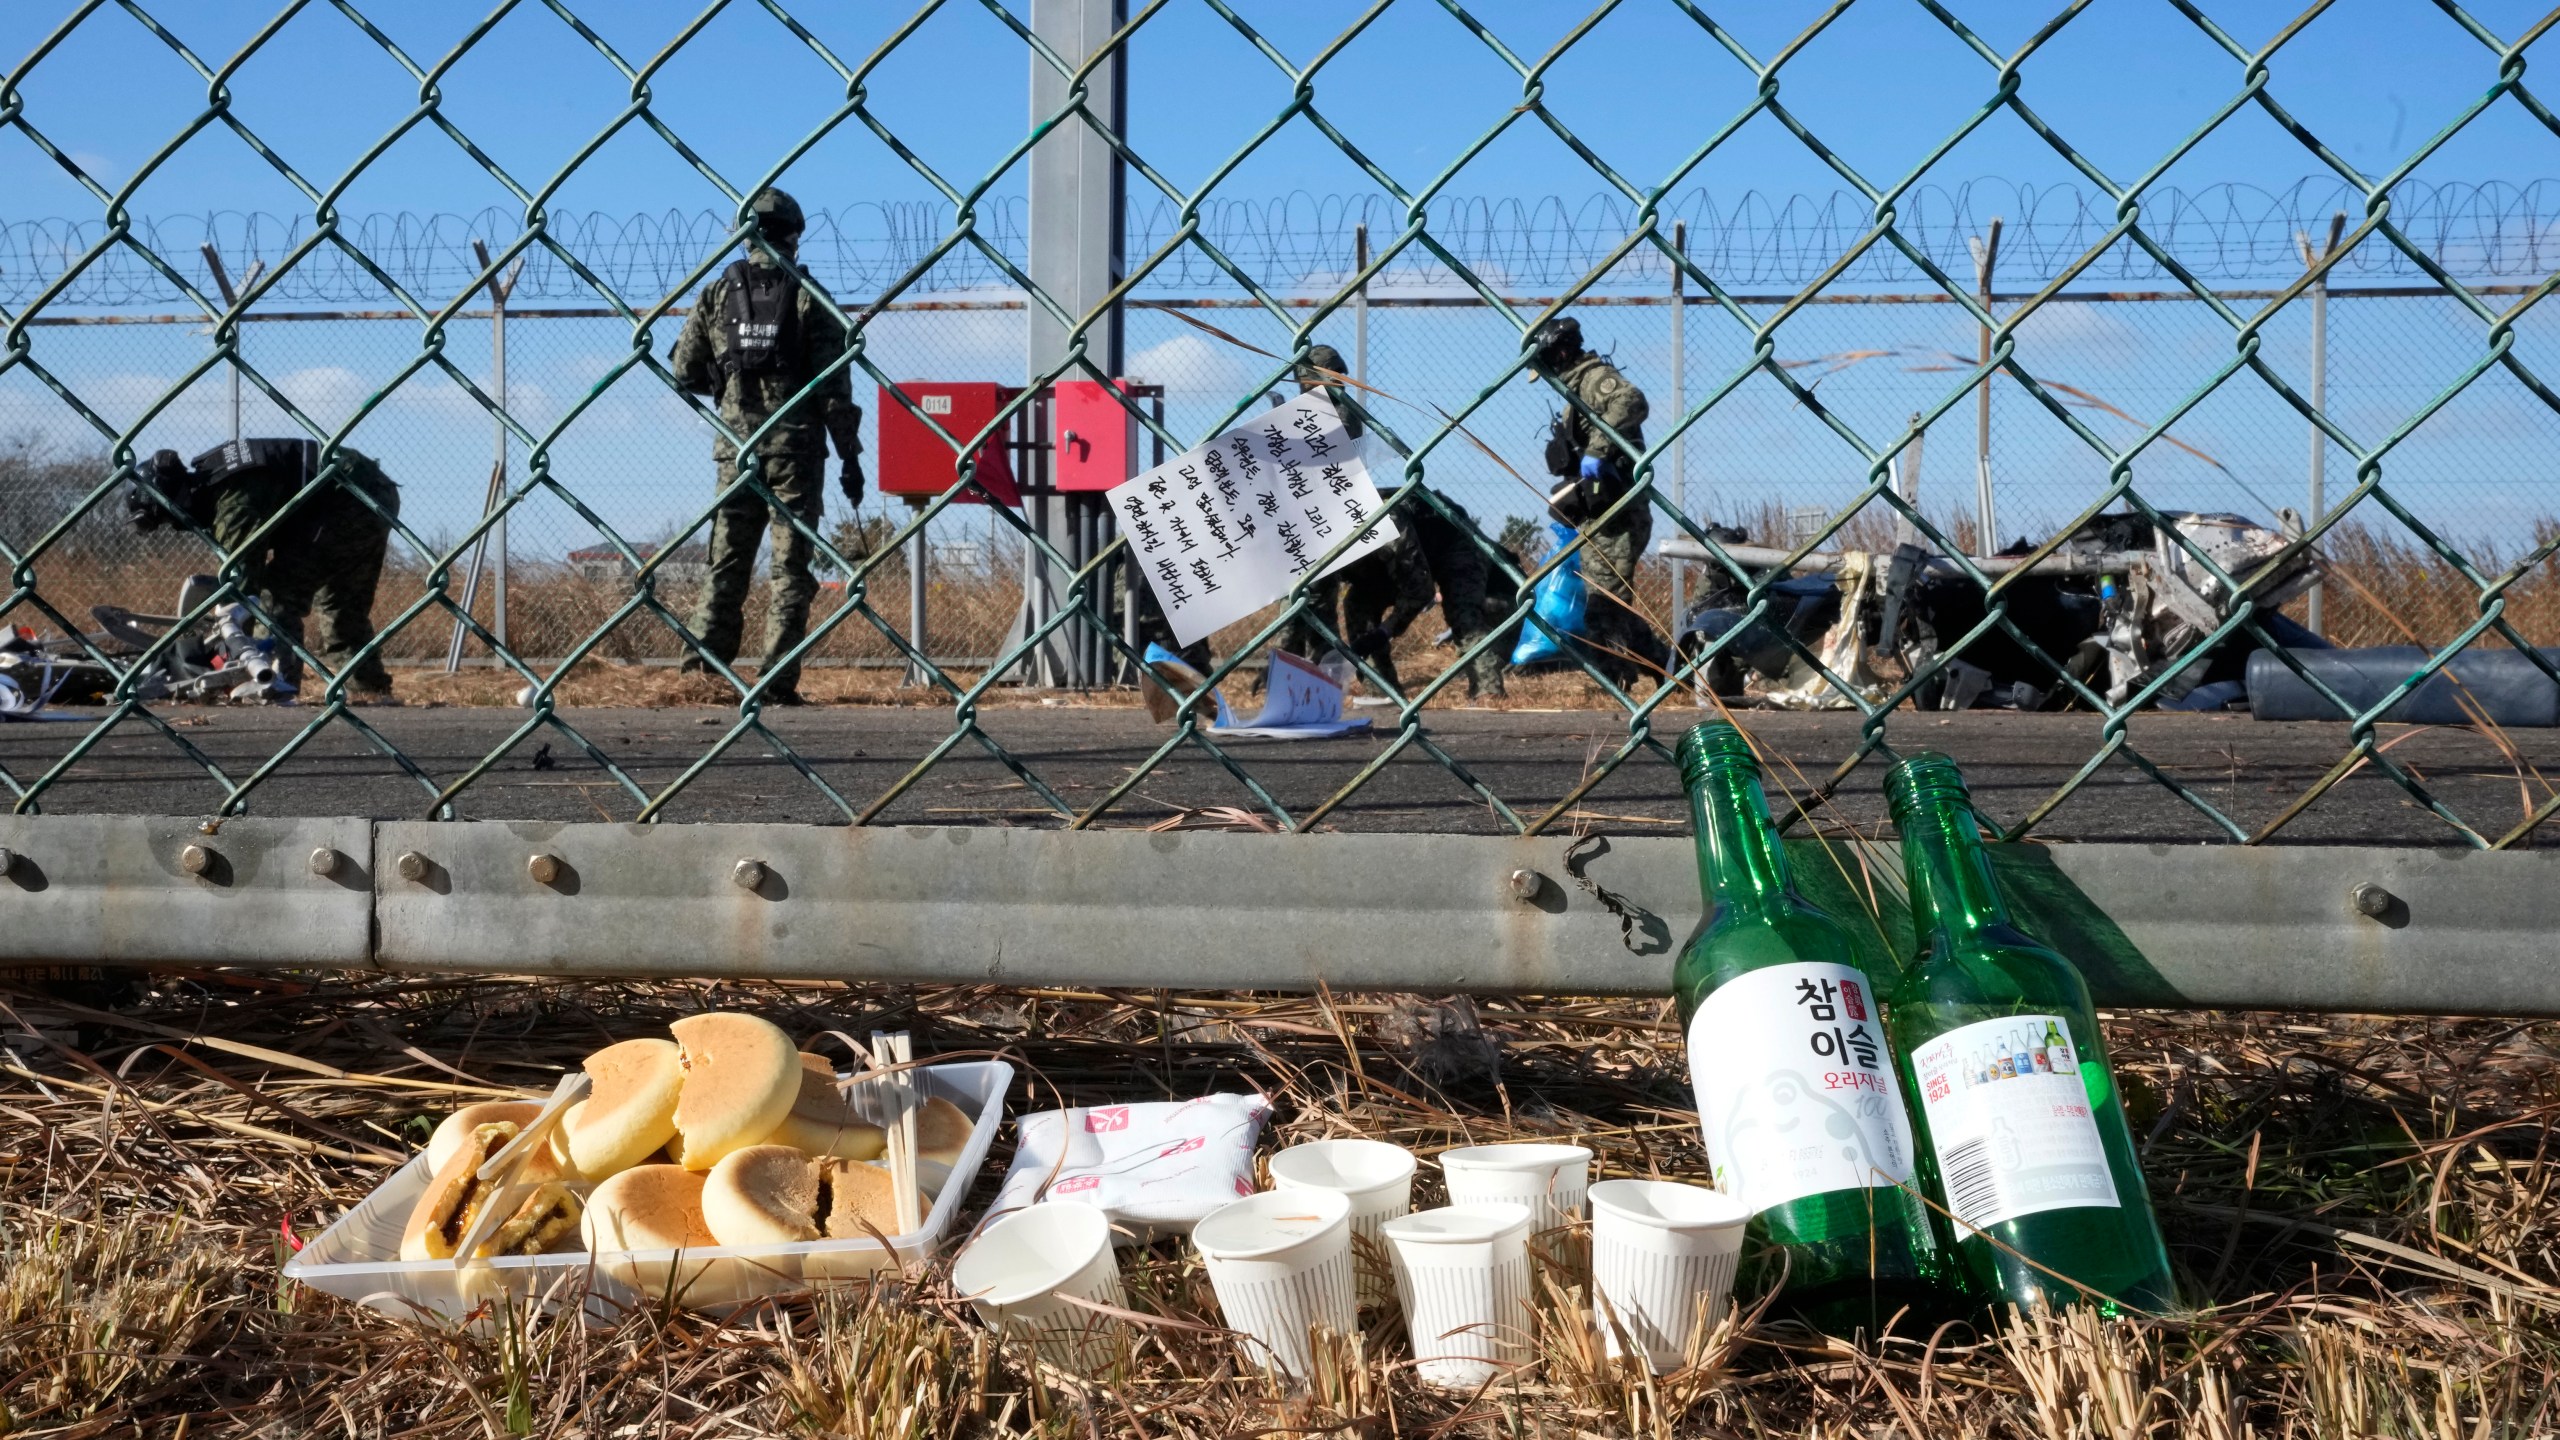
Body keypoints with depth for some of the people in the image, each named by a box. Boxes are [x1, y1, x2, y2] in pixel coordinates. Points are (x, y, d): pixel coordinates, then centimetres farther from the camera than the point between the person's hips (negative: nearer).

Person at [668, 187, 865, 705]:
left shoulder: (717, 294, 5)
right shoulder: (809, 297, -4)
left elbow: (683, 371, 6)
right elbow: (834, 387, -7)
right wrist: (850, 457, -2)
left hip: (736, 446, 3)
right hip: (796, 446, -3)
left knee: (726, 561, 12)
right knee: (791, 567, 1)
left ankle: (703, 661, 1)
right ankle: (778, 681, -2)